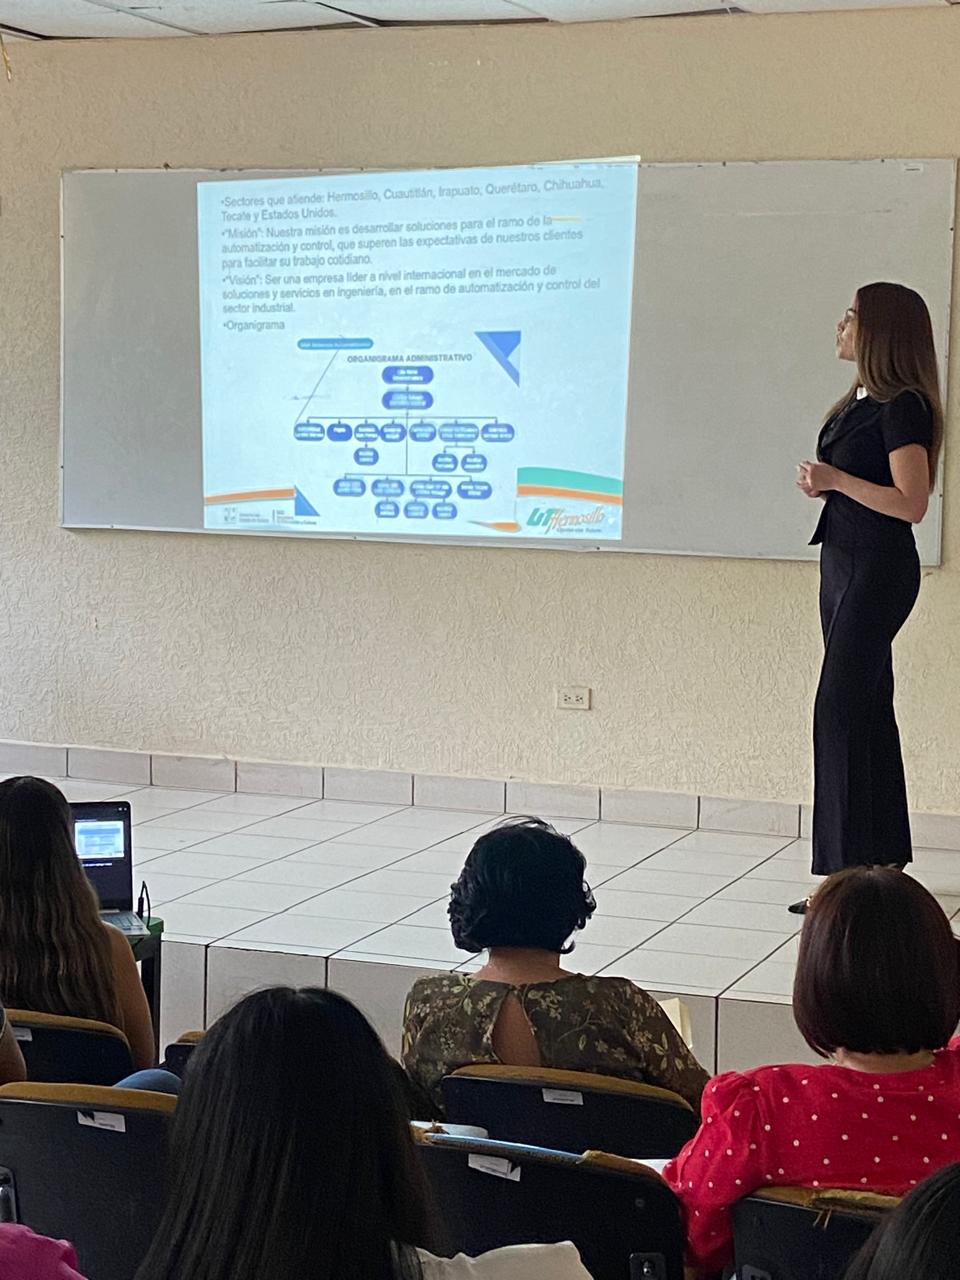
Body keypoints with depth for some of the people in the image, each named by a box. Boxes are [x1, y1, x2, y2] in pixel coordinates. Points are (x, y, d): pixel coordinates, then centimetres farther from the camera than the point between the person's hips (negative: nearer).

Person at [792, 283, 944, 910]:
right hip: (844, 560, 10)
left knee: (841, 708, -11)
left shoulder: (902, 408, -14)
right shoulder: (861, 401, 14)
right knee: (867, 707, 12)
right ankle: (880, 858, 19)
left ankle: (850, 870, -6)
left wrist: (836, 479, -18)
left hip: (878, 569, -10)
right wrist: (820, 483, 5)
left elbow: (911, 504, -20)